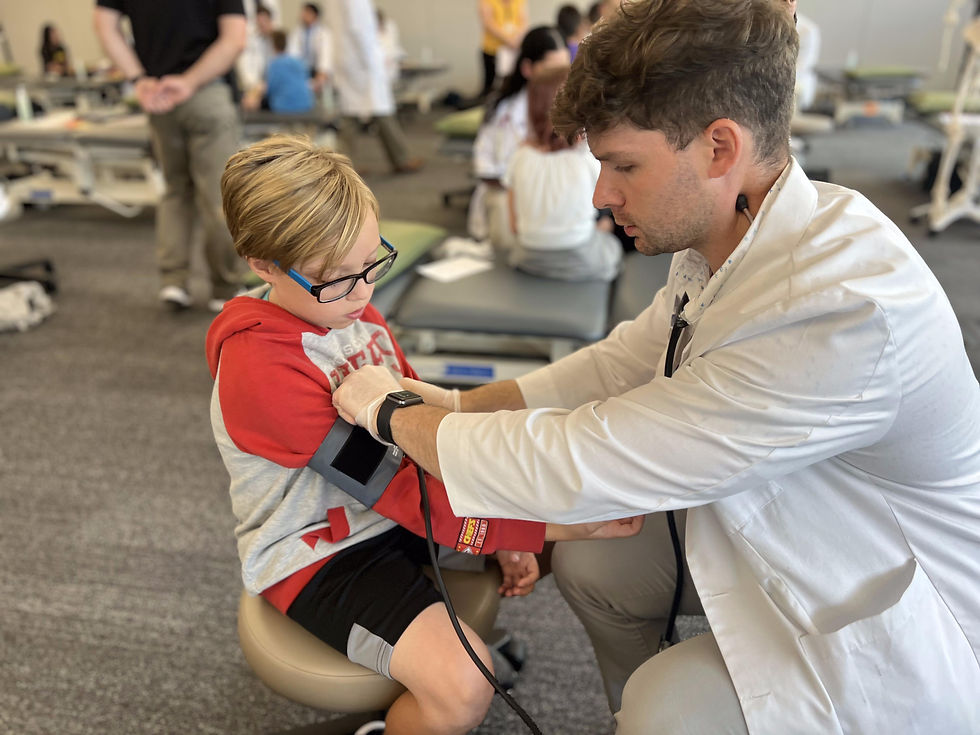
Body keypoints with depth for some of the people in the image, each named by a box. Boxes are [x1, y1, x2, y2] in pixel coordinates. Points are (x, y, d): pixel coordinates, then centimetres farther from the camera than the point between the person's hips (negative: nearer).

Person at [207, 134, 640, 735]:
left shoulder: (351, 308, -3)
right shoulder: (259, 369, -27)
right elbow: (399, 489, -29)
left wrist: (502, 533, -3)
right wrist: (553, 524, -31)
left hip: (394, 508, 8)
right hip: (318, 554, -7)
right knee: (463, 686, -28)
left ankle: (471, 620, 26)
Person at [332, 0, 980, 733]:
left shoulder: (847, 312, -38)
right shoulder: (720, 236, -11)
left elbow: (575, 466, -35)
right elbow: (626, 362, 2)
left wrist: (391, 413, -19)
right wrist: (464, 404, -6)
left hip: (895, 629, -7)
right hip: (783, 530, 7)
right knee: (588, 558, 4)